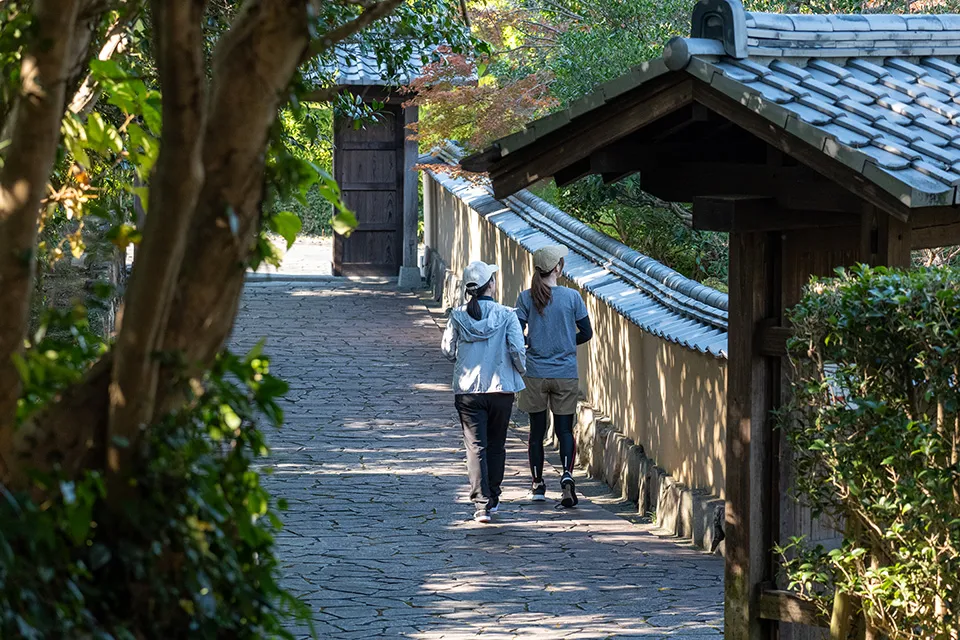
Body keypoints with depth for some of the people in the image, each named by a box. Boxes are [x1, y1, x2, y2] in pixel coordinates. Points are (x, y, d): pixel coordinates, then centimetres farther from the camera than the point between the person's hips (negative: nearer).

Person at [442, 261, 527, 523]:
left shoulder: (458, 316, -3)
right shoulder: (506, 315, -8)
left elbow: (448, 351, 4)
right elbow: (518, 350, -12)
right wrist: (521, 369, 9)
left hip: (467, 390, 0)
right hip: (501, 387, 0)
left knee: (475, 446, -1)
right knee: (496, 445, 16)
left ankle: (481, 503, -12)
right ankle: (493, 498, 27)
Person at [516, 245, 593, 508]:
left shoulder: (526, 298, -6)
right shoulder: (572, 297, -6)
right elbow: (586, 333, -1)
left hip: (535, 375, 1)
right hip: (566, 375, -1)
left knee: (537, 430, 13)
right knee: (565, 430, 5)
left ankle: (538, 484, 19)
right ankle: (567, 474, -17)